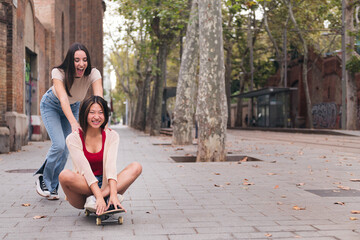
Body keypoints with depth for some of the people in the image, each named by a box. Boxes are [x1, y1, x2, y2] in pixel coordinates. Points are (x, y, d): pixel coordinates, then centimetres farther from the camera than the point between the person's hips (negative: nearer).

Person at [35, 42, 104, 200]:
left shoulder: (93, 74, -29)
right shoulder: (58, 73, -35)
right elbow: (63, 99, -48)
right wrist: (73, 123, -64)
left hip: (73, 107, 3)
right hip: (51, 106, -3)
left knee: (65, 151, 1)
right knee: (59, 145, -19)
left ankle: (52, 187, 21)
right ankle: (43, 179, 8)